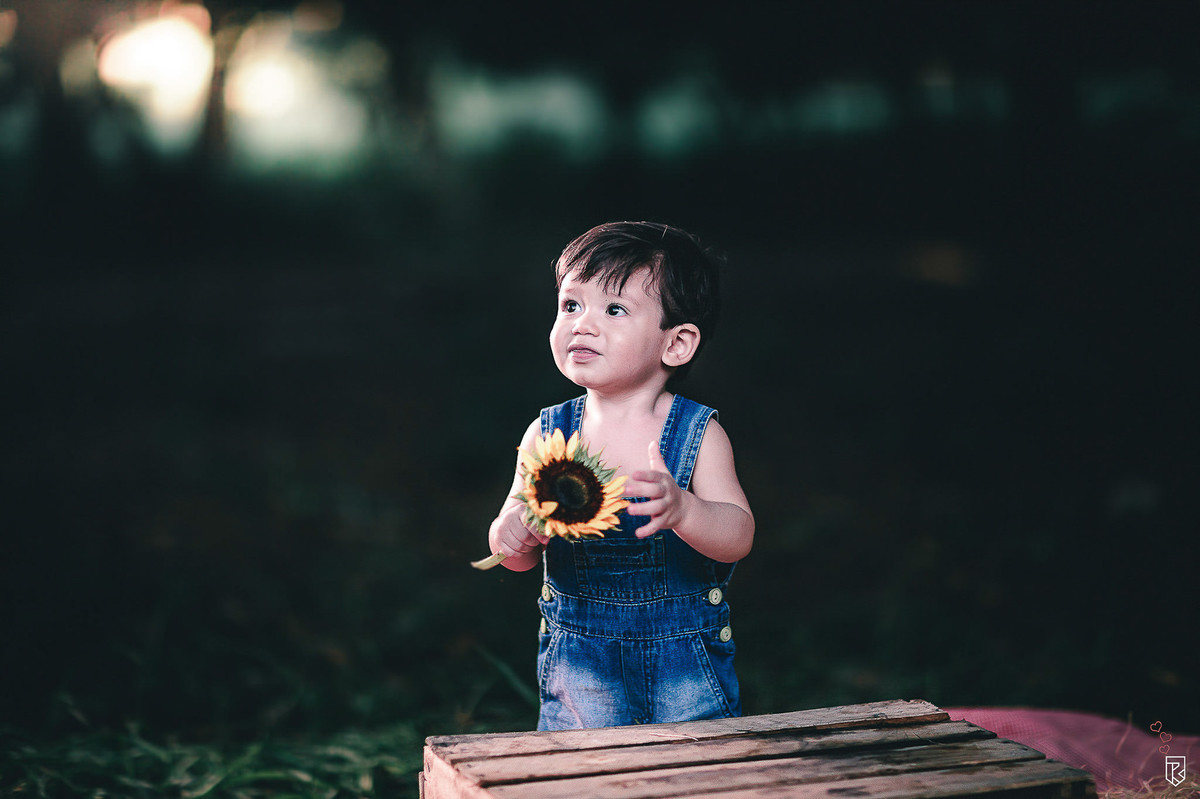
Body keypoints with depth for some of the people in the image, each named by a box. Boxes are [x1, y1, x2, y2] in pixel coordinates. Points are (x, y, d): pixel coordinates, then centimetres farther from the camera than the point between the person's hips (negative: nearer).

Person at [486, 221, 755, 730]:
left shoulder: (698, 433, -10)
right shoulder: (548, 433, -4)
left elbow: (739, 536, -20)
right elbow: (518, 558, -2)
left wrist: (680, 509, -41)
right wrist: (512, 535, -27)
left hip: (688, 662, -1)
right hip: (578, 663, 2)